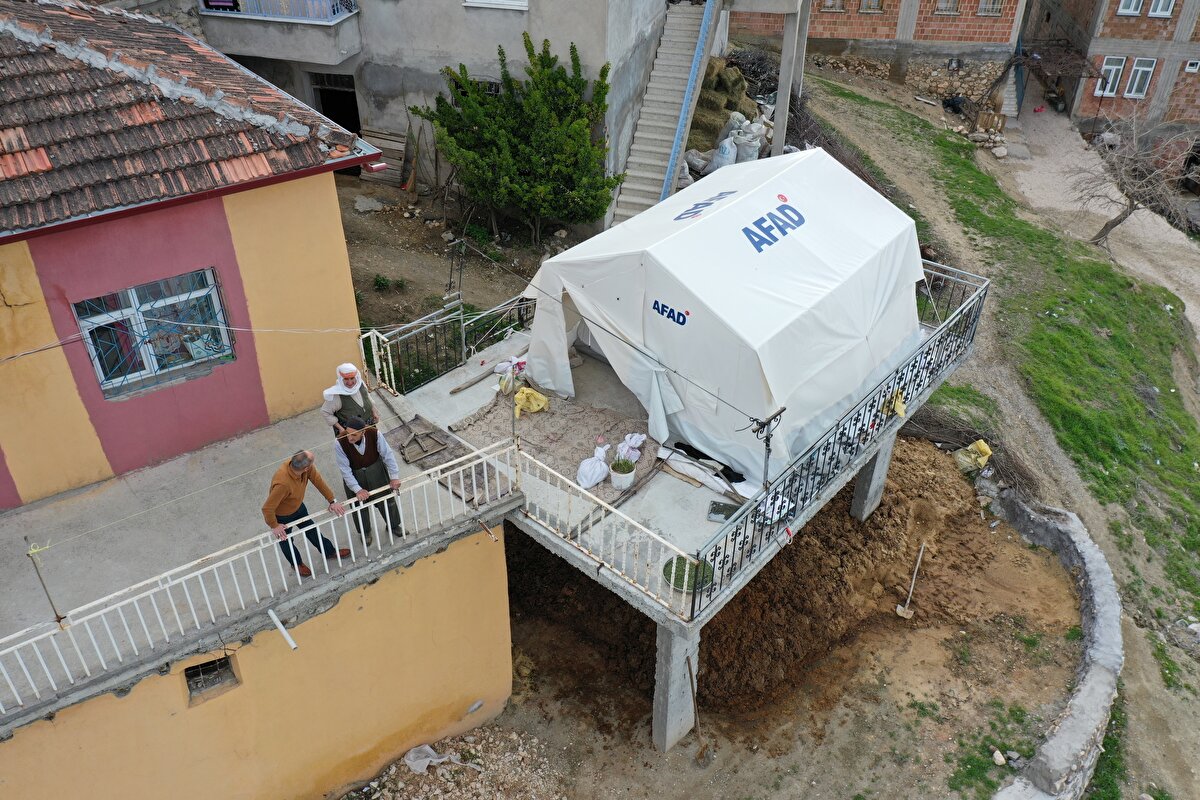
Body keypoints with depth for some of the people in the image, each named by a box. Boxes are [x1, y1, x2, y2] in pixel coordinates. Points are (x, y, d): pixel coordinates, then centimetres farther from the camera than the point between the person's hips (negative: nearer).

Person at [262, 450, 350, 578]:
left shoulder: (306, 466, -30)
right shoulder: (283, 483, -48)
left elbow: (318, 480, -13)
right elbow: (267, 509, -39)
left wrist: (333, 501, -13)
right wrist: (274, 526, -22)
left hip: (298, 507, 6)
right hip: (281, 516, -5)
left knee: (311, 530, 25)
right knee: (286, 541, 22)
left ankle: (330, 551, 46)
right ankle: (297, 563, 49)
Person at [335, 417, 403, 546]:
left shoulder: (374, 434, -29)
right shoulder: (340, 443, -31)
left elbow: (387, 454, -18)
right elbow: (345, 470, -24)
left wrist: (394, 476, -17)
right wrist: (357, 490, -26)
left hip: (376, 471, 1)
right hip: (354, 476, -1)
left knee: (387, 499, 18)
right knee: (360, 506, 17)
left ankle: (393, 525, 47)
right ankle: (365, 532, 47)